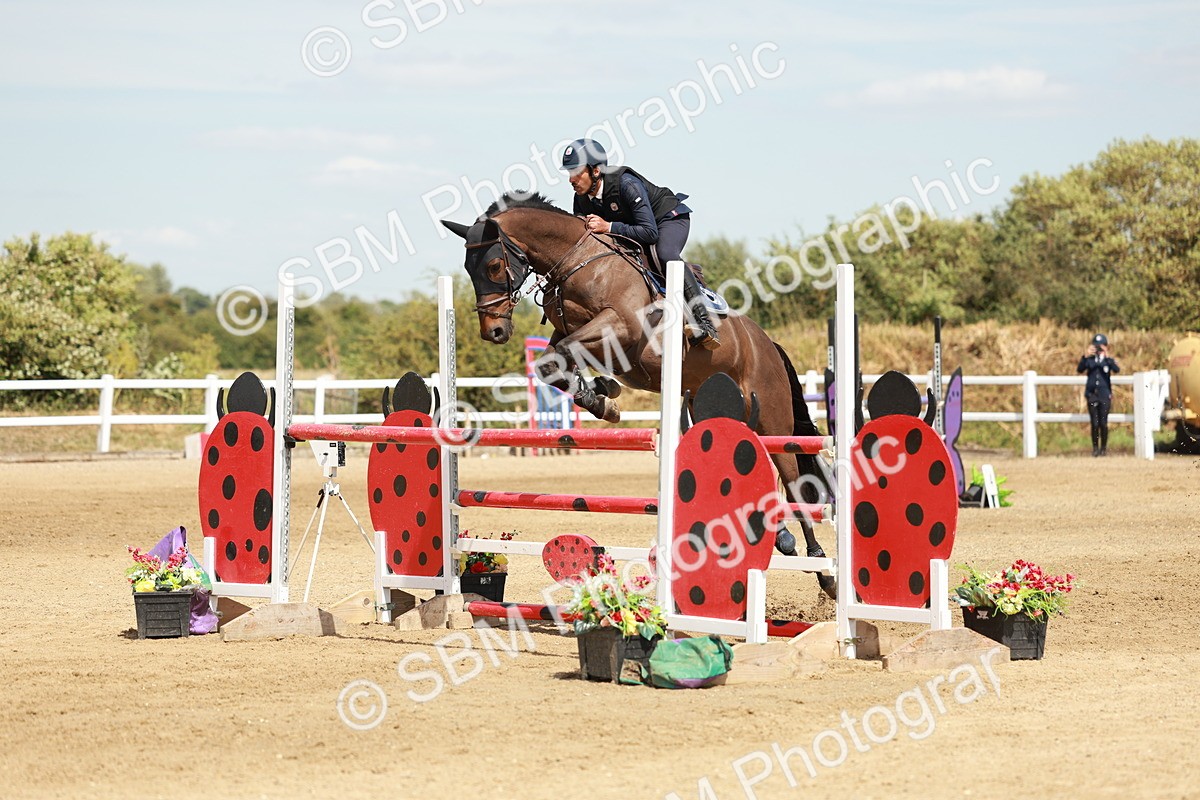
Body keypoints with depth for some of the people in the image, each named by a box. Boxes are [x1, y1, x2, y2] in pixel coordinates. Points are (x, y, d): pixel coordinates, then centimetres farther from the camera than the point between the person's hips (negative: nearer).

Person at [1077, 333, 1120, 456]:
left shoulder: (1108, 360, 3)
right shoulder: (1089, 360, 7)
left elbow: (1117, 369, -17)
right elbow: (1079, 369, -11)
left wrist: (1107, 357, -28)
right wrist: (1085, 356, -25)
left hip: (1104, 395, -1)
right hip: (1092, 394, 1)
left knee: (1103, 423, -3)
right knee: (1094, 423, 1)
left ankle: (1104, 448, 9)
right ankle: (1095, 448, 11)